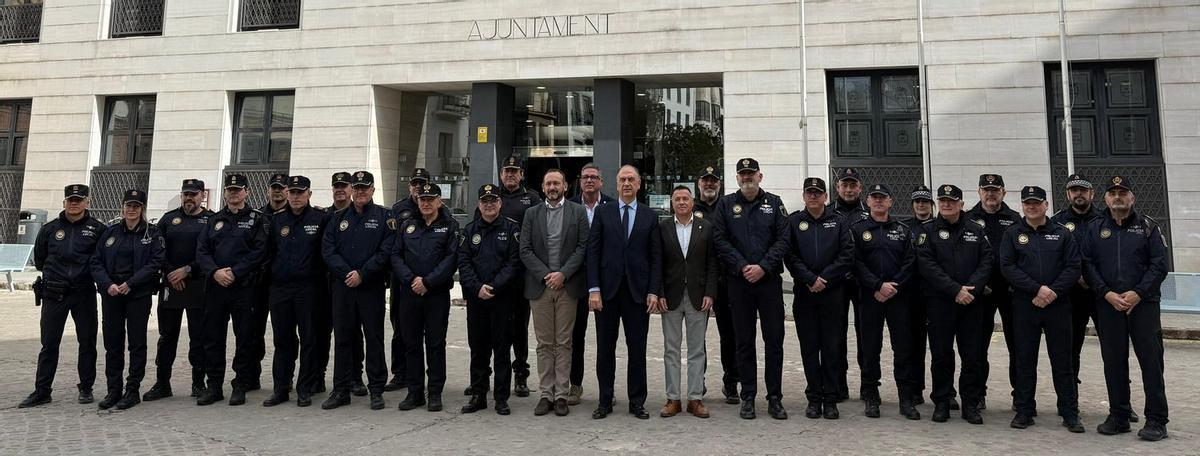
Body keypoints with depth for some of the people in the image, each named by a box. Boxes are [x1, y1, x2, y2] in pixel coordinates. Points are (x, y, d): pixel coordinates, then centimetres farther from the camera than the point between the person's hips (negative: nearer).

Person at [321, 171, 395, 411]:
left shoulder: (384, 217, 1)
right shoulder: (338, 218, 11)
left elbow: (386, 251, -8)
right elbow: (327, 250, 3)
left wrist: (362, 274, -15)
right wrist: (347, 273, -11)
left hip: (372, 287, -3)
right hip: (342, 286, 3)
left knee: (374, 338, 2)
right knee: (342, 338, 8)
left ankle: (376, 391, 11)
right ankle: (341, 390, 18)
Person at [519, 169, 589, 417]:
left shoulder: (578, 212, 5)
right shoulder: (532, 214, 10)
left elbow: (583, 247, -2)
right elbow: (525, 250, 3)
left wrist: (563, 274, -12)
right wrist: (545, 275, -9)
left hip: (567, 285, -1)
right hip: (539, 286, 2)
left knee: (564, 343, 3)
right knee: (544, 343, 6)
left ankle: (561, 395, 10)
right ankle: (546, 394, 14)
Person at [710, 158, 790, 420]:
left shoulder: (774, 203, 8)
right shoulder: (726, 204, 7)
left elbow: (783, 240, 0)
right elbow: (720, 240, -1)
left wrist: (763, 267, -12)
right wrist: (742, 267, -12)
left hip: (769, 280, 0)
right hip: (739, 282, 0)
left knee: (774, 340, 3)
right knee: (744, 342, 6)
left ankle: (775, 398, 14)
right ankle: (748, 397, 16)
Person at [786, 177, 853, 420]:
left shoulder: (839, 222, 8)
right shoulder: (794, 221, 7)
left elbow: (847, 255, -1)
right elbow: (790, 256, -1)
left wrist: (825, 278, -10)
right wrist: (810, 280, -12)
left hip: (833, 293, 0)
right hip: (804, 293, 1)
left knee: (832, 347, 2)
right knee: (809, 348, 5)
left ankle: (830, 399, 11)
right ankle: (814, 398, 14)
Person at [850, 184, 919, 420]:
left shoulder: (903, 230, 11)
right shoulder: (858, 229, 5)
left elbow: (910, 262, 3)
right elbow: (856, 263, -4)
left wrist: (894, 286, -11)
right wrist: (878, 285, -14)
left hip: (899, 296, 1)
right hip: (869, 297, -1)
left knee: (904, 348, 2)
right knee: (870, 348, 3)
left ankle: (906, 399, 10)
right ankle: (871, 398, 13)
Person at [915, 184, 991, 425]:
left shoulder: (976, 231, 11)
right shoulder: (927, 231, 1)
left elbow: (986, 262, 3)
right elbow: (927, 265, -10)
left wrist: (971, 288, -14)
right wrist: (955, 290, -17)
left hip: (971, 303, 3)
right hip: (939, 303, -2)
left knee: (972, 355, 5)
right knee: (941, 355, 3)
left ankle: (971, 404, 16)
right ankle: (941, 403, 14)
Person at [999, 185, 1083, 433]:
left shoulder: (1062, 233, 7)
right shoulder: (1012, 234, 5)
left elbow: (1073, 268, 0)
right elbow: (1007, 267, -5)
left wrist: (1053, 292, -13)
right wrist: (1037, 289, -14)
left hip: (1058, 306, 0)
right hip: (1024, 307, 0)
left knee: (1062, 360, 5)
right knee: (1025, 359, 6)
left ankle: (1070, 413, 14)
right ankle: (1024, 410, 15)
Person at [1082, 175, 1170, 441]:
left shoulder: (1148, 227, 6)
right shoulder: (1095, 229, 10)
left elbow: (1159, 264, -1)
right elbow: (1088, 264, 4)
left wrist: (1138, 293, -13)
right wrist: (1107, 293, -9)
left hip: (1144, 304, -1)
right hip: (1108, 305, 2)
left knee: (1151, 360, -2)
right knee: (1113, 362, 6)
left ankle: (1156, 420, 6)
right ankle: (1118, 417, 15)